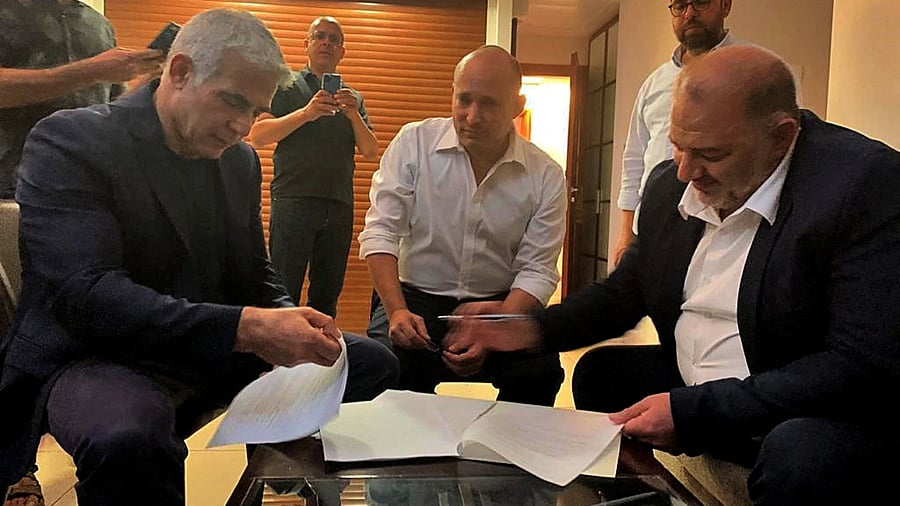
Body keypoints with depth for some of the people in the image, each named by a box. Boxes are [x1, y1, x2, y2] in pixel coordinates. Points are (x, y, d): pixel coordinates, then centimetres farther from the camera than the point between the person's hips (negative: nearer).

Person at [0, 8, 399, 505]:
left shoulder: (240, 161, 8)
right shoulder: (69, 141, -12)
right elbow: (84, 296, -25)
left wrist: (285, 323, -11)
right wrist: (244, 328, -34)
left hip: (215, 351, 7)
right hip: (96, 357, -6)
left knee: (374, 364, 0)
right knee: (131, 438, -41)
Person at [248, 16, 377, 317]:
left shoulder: (353, 98, 18)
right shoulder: (286, 86, 8)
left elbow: (371, 153, 9)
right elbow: (257, 136, -5)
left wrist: (354, 115, -7)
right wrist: (306, 114, -15)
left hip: (339, 208, 4)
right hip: (293, 202, -4)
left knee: (326, 298, 10)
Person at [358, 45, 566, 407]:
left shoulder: (545, 177, -2)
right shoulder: (414, 142, -3)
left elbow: (536, 271, -5)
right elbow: (381, 231, -6)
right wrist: (397, 312, -21)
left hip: (500, 307, 1)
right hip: (417, 297, 0)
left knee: (541, 369, -26)